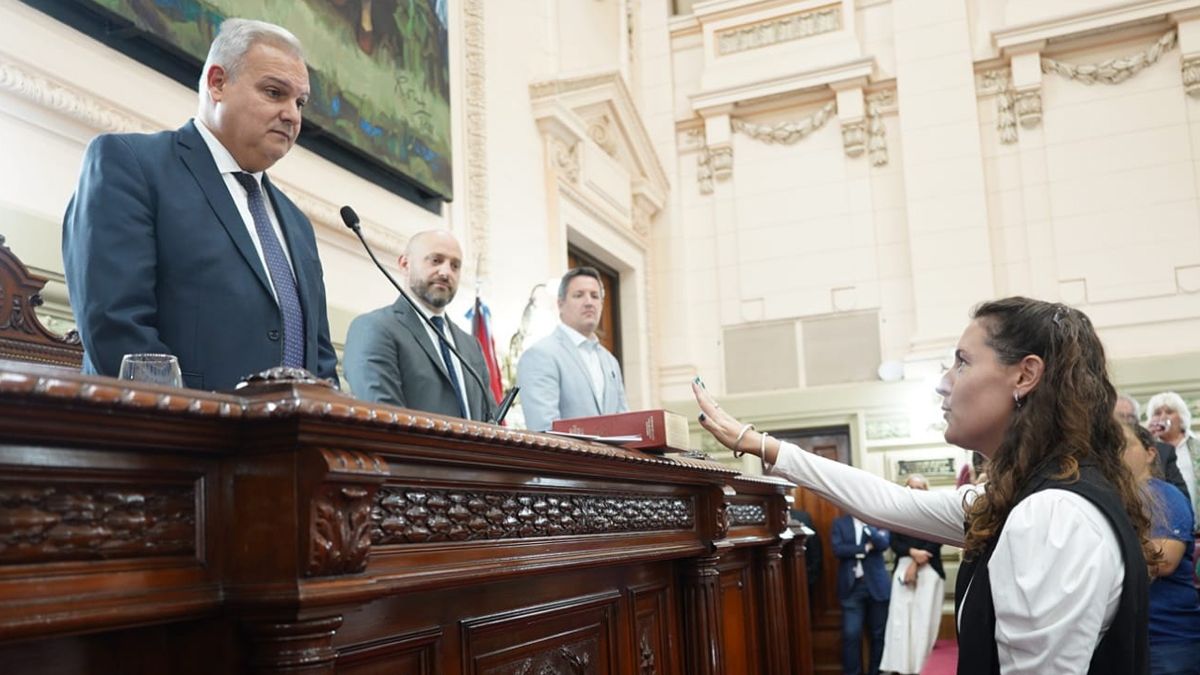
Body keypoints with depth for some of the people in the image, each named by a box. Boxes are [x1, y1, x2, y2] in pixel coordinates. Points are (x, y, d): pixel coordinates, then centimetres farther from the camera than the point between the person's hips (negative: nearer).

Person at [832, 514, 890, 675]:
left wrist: (866, 523, -20)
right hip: (851, 586, -1)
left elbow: (883, 543, -12)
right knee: (851, 634, -4)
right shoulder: (839, 523, 6)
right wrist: (866, 548, -10)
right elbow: (838, 549, -8)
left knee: (878, 634, 8)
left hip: (876, 585, 1)